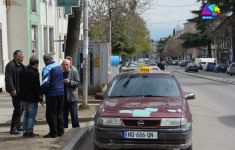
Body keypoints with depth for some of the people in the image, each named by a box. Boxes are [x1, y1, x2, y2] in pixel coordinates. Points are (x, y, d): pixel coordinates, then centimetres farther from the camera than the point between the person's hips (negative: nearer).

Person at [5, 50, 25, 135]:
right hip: (15, 91, -9)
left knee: (21, 108, 13)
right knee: (18, 108, -9)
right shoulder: (10, 65, -12)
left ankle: (17, 125, 24)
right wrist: (12, 90, -23)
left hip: (21, 91, 9)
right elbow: (8, 79, -18)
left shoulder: (21, 66, 16)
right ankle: (13, 128, -2)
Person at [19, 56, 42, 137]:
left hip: (24, 97, 7)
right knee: (32, 115, 1)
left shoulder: (22, 71, 7)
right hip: (33, 97, -7)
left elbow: (20, 84, 12)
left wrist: (21, 94, 18)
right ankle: (30, 132, 3)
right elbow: (37, 87, -16)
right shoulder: (35, 73, -16)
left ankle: (25, 131, 19)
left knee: (26, 114, 16)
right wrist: (40, 98, -9)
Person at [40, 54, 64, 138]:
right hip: (61, 93, 7)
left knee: (51, 114, 1)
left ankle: (53, 133, 4)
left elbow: (45, 83, -20)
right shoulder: (59, 67, 11)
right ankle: (60, 131, 18)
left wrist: (41, 92, -10)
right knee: (60, 113, 14)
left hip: (52, 94, -7)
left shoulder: (47, 69, -13)